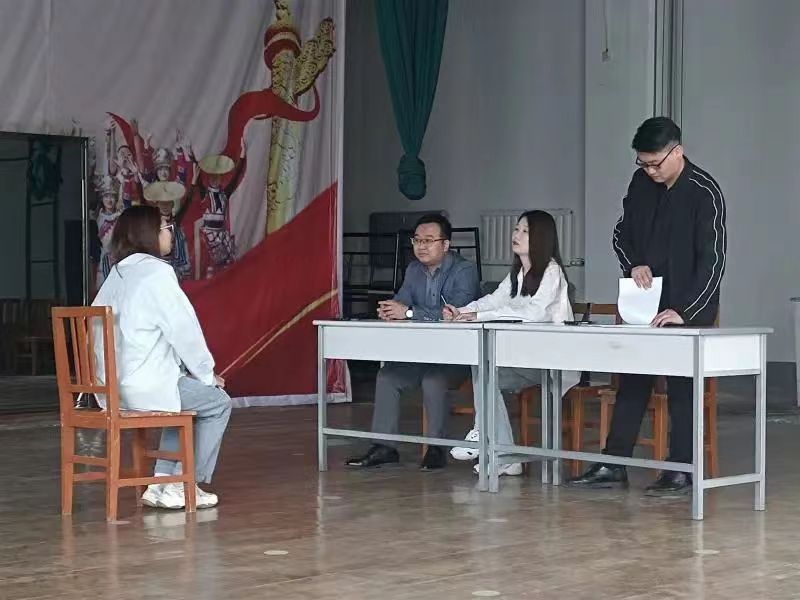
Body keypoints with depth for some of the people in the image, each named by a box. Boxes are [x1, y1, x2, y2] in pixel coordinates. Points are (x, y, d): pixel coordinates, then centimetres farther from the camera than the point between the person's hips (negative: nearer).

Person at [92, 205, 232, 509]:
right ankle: (184, 485, 12)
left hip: (112, 387, 8)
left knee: (187, 395, 30)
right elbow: (183, 330, -11)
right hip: (147, 387, -8)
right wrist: (207, 374, 4)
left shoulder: (116, 275, 14)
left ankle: (162, 482, 22)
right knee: (218, 403, 11)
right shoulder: (157, 273, -12)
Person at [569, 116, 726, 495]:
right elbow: (621, 233, 16)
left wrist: (685, 311, -24)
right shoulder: (641, 183, 4)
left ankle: (681, 471, 9)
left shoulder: (704, 193, -14)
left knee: (682, 389, 1)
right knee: (632, 383, 8)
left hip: (687, 311, -6)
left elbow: (712, 260, -18)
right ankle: (613, 466, 14)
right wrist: (633, 264, -5)